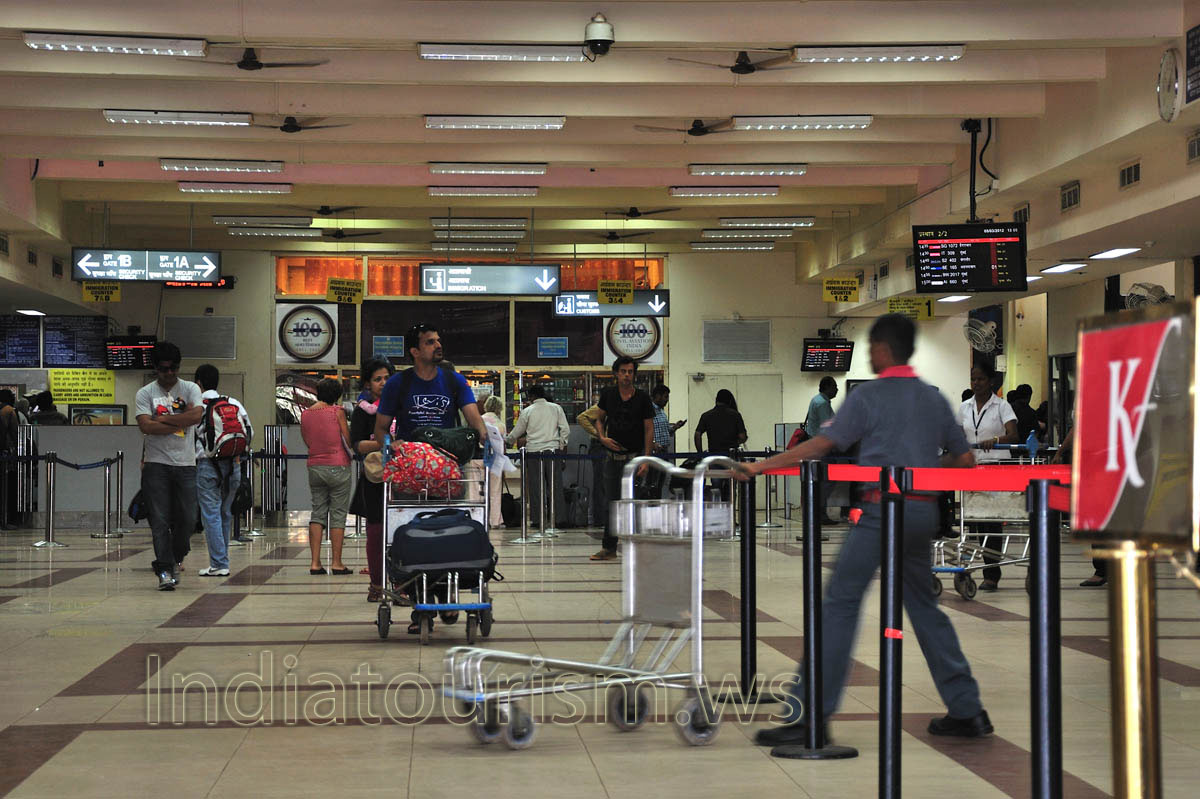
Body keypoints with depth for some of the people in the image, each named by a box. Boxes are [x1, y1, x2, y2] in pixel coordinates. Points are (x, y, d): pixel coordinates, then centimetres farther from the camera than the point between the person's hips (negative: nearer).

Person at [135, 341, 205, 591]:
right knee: (159, 520, -6)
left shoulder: (190, 389, 8)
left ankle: (175, 559, 26)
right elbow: (145, 426, -11)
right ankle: (165, 570, -2)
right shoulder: (145, 393, 4)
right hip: (156, 463, -1)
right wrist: (181, 422, -9)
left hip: (185, 463, 1)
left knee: (187, 519, 1)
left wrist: (163, 419, -9)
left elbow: (197, 415, -11)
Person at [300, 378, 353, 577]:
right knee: (338, 515, 1)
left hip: (315, 467, 5)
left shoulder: (305, 414, 6)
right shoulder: (337, 411, -8)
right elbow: (348, 440, -6)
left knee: (317, 513, 9)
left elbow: (307, 442, 13)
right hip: (338, 467, -5)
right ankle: (336, 562, 1)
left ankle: (315, 562, 3)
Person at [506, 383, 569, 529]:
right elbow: (565, 429, 2)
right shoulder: (556, 408, 7)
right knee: (555, 485, 3)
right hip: (553, 449, 1)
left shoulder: (527, 411, 3)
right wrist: (562, 445, 12)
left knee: (535, 485, 1)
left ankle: (536, 519, 0)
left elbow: (517, 432, 12)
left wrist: (506, 440, 29)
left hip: (533, 450, -1)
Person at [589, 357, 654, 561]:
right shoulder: (608, 394, 3)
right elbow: (599, 419, 16)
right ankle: (609, 548, 8)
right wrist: (603, 438, -5)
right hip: (613, 456, 2)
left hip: (634, 456, -2)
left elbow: (649, 430, -4)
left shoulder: (642, 398, -4)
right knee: (612, 503, 4)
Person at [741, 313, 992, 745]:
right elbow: (964, 459, 17)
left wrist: (763, 465, -9)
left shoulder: (868, 396, -3)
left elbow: (824, 443, -10)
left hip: (884, 509, -6)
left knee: (840, 603, -6)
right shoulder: (934, 398, 14)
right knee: (924, 605, 17)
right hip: (924, 511, 6)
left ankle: (808, 715, -10)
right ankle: (966, 711, 19)